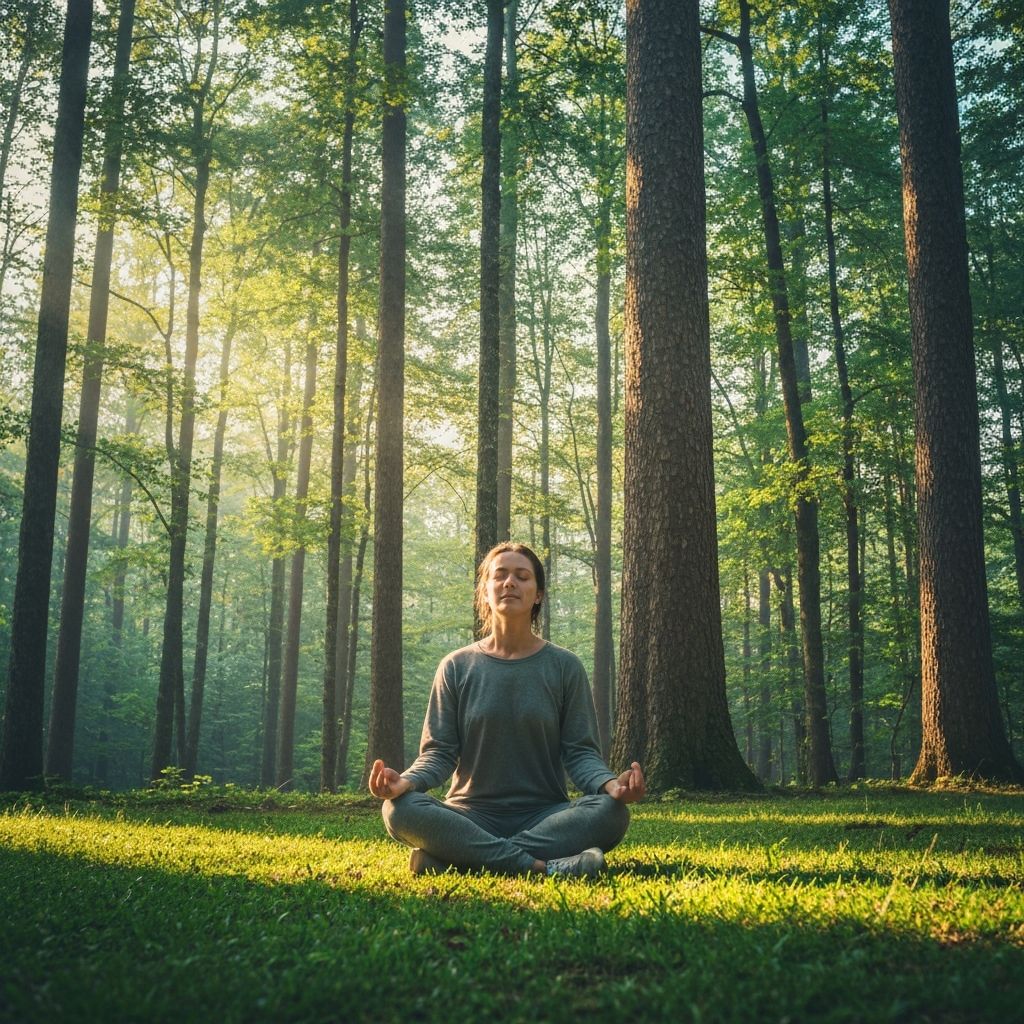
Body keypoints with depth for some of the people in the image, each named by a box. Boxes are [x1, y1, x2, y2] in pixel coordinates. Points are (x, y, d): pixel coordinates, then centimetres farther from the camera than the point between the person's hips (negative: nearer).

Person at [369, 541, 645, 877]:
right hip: (471, 817, 0)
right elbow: (439, 751, 2)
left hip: (544, 817, 1)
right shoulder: (456, 667, 7)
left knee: (611, 811, -30)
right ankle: (542, 866, -31)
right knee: (401, 809, -29)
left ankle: (451, 859, -30)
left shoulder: (565, 667, 6)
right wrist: (406, 781, -21)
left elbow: (580, 751, 1)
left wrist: (610, 784, -22)